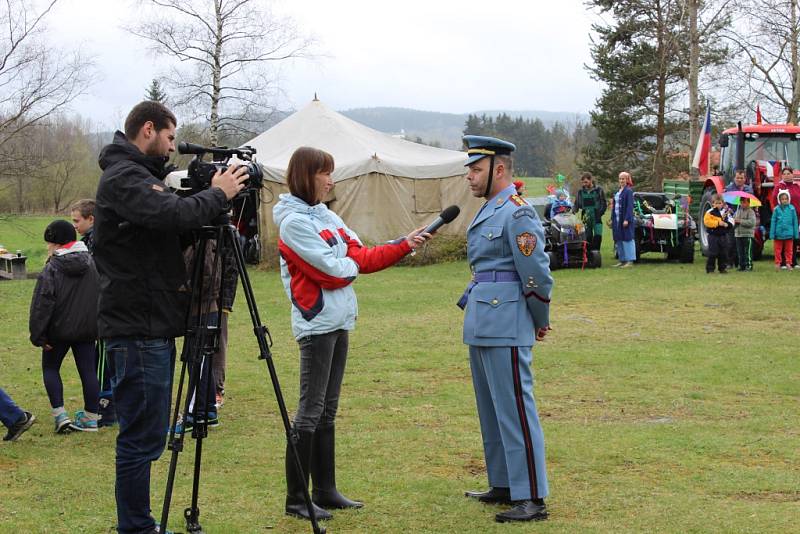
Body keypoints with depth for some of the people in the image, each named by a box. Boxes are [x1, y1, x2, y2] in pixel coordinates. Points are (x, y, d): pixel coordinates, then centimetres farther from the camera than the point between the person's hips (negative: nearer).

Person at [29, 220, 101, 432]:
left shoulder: (52, 269, -13)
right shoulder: (91, 263, 2)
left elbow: (42, 304, -15)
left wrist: (38, 335, -11)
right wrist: (96, 324, 16)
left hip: (59, 329, -4)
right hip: (87, 328, 4)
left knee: (50, 368, 12)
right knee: (88, 371, 8)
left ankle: (60, 415, 2)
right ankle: (91, 417, 13)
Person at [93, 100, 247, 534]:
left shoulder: (139, 175, 19)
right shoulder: (122, 177, -13)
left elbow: (174, 227, 20)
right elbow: (172, 215, -28)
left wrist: (212, 194, 6)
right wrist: (218, 193, -13)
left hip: (152, 325, 11)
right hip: (137, 328, -11)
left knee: (147, 434, 15)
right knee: (141, 437, -7)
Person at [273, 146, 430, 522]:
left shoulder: (325, 215, 14)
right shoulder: (294, 222, -12)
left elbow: (358, 254, 11)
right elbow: (334, 271, -16)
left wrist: (405, 245, 6)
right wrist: (353, 263, 4)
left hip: (339, 322, 8)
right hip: (317, 325, -8)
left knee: (327, 410, 12)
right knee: (311, 411, -7)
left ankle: (325, 491, 18)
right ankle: (296, 498, -2)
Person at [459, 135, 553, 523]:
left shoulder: (518, 214, -15)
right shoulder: (488, 211, 15)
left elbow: (537, 275, -16)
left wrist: (540, 322, -5)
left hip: (506, 327, -10)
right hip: (481, 326, 10)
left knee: (514, 409, -7)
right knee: (490, 410, 16)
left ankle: (531, 499, -3)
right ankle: (503, 485, 26)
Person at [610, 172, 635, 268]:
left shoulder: (628, 191, -9)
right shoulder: (618, 192, 15)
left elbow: (629, 206, -15)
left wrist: (626, 219, -21)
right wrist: (612, 219, 17)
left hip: (625, 219, -8)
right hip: (617, 219, 8)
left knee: (627, 238, -6)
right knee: (619, 240, 9)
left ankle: (630, 260, -4)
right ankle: (622, 260, 16)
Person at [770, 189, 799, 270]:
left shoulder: (791, 208, -3)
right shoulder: (776, 209, -5)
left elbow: (795, 221, 2)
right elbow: (773, 222, -2)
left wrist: (796, 234, 2)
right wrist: (772, 234, -4)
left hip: (789, 233, 0)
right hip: (778, 234, 0)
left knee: (789, 250, 9)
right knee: (778, 249, 8)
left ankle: (788, 263, 18)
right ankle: (778, 263, 18)